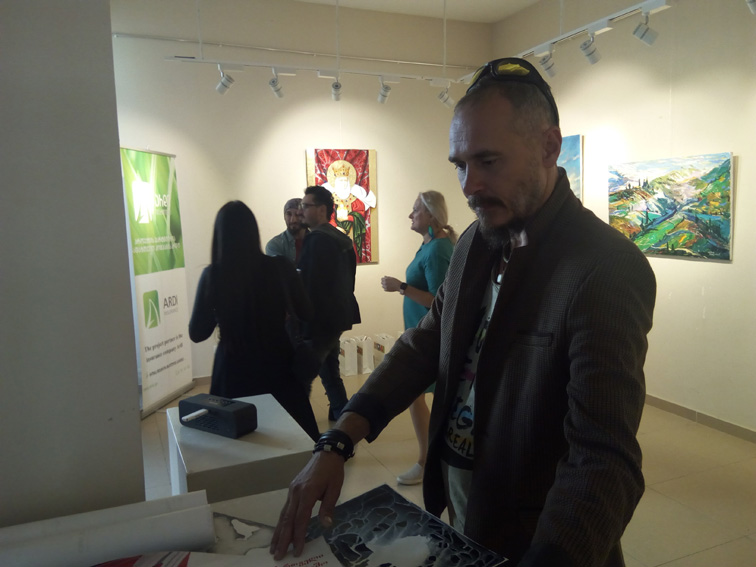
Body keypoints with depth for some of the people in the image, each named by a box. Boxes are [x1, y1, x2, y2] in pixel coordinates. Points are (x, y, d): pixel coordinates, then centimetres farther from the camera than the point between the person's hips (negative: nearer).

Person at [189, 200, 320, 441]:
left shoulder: (212, 275, -13)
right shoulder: (280, 267, -12)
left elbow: (197, 333, -3)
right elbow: (305, 313, 2)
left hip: (233, 370, 0)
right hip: (277, 365, 0)